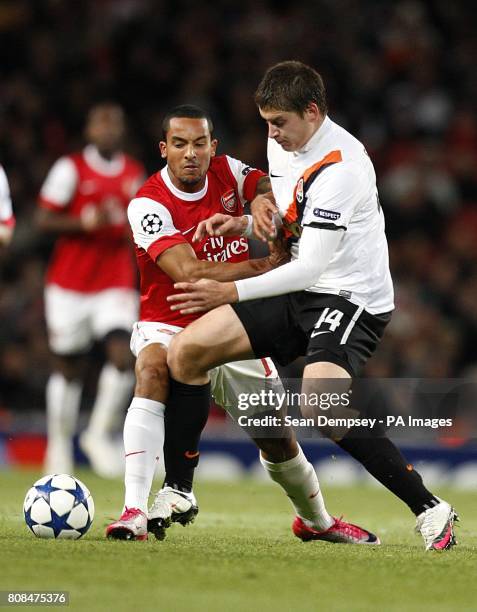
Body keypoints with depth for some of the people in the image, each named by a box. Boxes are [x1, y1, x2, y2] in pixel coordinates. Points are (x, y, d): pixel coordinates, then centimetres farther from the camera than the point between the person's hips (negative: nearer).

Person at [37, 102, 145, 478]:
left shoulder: (135, 174, 10)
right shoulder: (71, 169, -4)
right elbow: (45, 220, -9)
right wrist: (87, 223, -21)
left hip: (117, 285, 3)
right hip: (70, 285, -3)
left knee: (124, 357, -16)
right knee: (69, 369, 5)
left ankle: (100, 433, -1)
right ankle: (59, 444, 22)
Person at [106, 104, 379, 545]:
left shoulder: (227, 172, -4)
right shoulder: (148, 204, -20)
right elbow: (188, 273, -30)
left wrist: (265, 203, -35)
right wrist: (263, 267, -31)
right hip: (169, 326, -4)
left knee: (279, 440, 8)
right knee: (154, 369, -39)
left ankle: (318, 520, 39)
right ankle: (135, 511, -43)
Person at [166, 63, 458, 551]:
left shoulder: (339, 167, -22)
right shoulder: (283, 144, 5)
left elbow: (310, 267, -24)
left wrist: (231, 293, -21)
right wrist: (241, 221, 5)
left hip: (351, 299, -9)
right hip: (298, 293, 9)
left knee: (319, 407, -32)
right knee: (185, 351, -1)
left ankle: (429, 510, -20)